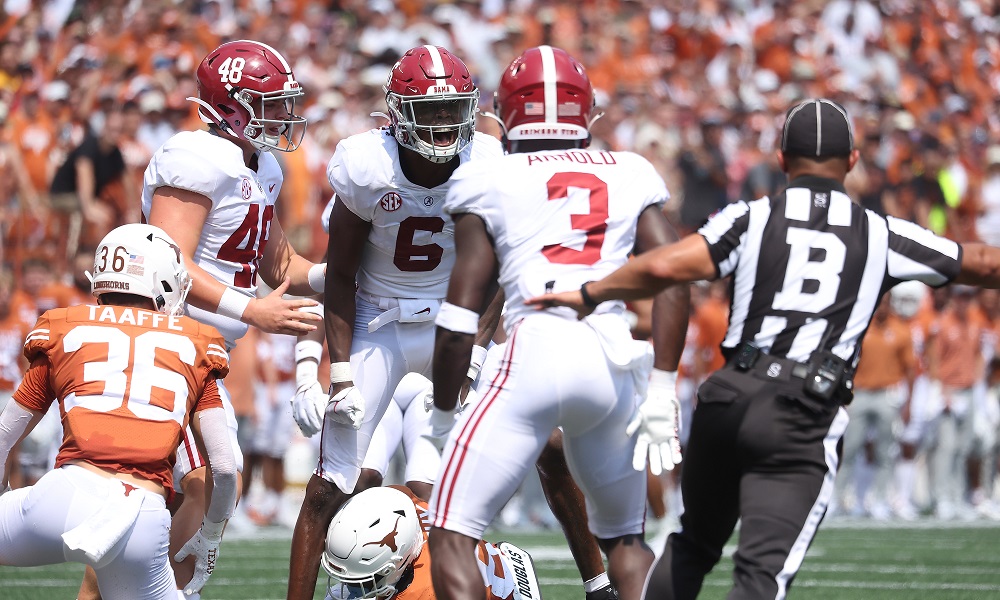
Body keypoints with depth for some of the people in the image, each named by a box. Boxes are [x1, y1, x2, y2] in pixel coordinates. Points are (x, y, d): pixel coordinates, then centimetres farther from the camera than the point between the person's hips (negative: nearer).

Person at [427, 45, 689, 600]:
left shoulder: (489, 183, 10)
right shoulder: (630, 177, 19)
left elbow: (461, 314, 5)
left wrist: (441, 413, 14)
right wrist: (662, 389, 6)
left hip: (536, 353, -4)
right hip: (615, 361, 4)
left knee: (451, 534, 2)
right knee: (623, 537, 24)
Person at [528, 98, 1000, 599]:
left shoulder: (751, 219, 6)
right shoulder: (880, 237, 9)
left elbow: (664, 268, -7)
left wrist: (589, 295, 6)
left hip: (729, 401, 2)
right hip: (802, 424, -2)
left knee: (694, 544, 23)